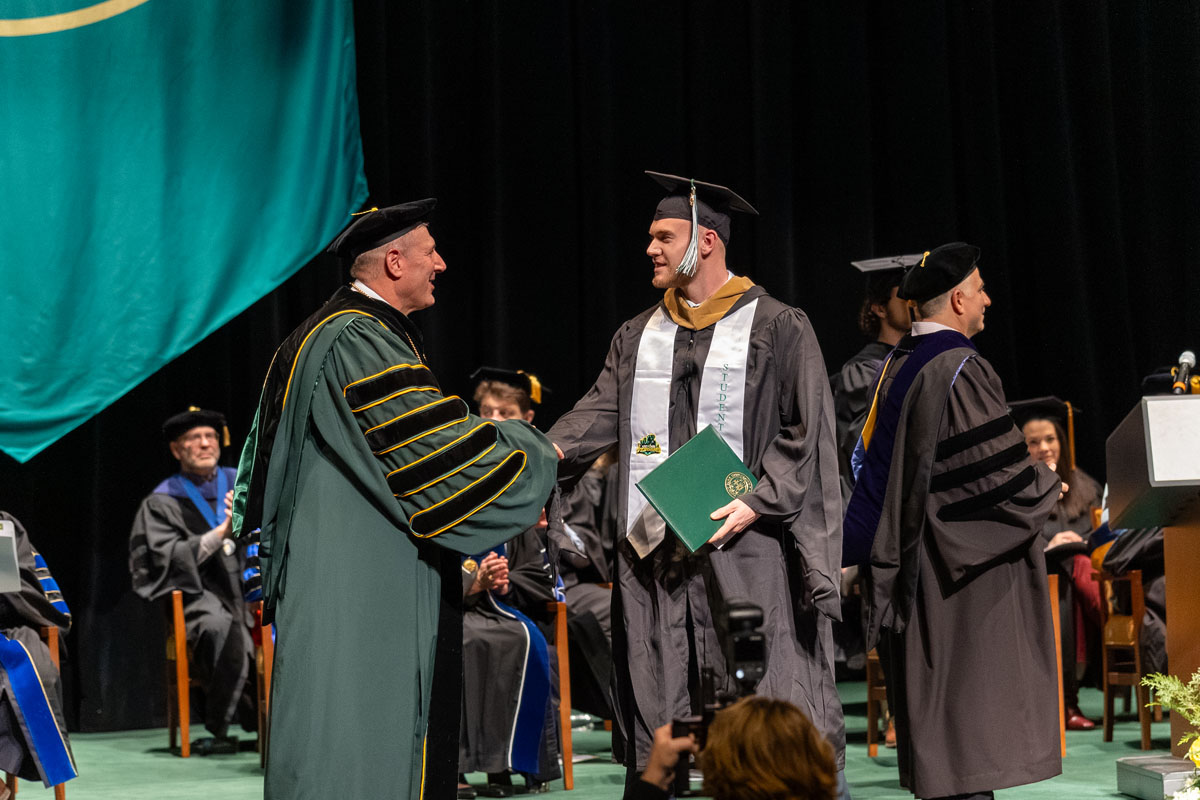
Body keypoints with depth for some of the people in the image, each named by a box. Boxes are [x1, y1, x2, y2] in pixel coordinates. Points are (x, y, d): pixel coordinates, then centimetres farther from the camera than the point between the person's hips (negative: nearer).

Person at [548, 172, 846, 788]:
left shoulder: (777, 328, 1)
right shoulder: (640, 335, 16)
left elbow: (805, 434, -3)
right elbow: (602, 412, 6)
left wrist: (758, 503, -15)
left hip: (741, 540, -5)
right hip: (654, 547, 5)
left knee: (763, 698, -4)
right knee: (658, 699, 6)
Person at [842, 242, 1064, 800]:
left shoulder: (897, 366, 11)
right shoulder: (957, 367, -17)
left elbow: (872, 460, 18)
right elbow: (996, 464, -20)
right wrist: (1044, 488, -2)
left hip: (915, 559, 9)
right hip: (967, 566, -9)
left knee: (934, 693, 12)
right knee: (969, 682, -5)